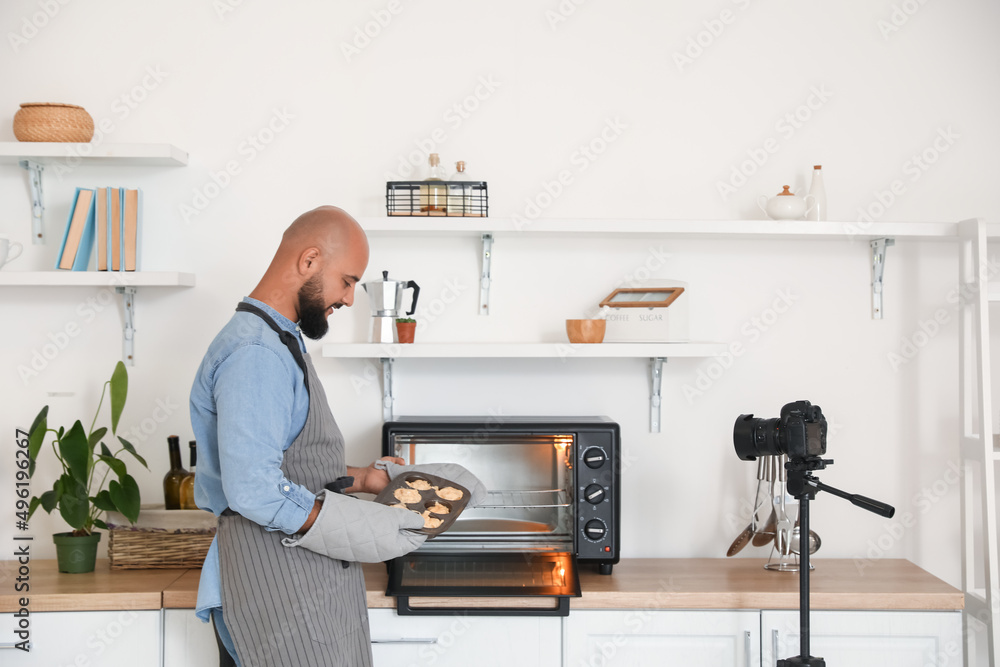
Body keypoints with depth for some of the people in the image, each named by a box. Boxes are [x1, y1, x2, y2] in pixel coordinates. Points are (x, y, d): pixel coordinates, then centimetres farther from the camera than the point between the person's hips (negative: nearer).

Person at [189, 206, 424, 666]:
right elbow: (254, 491, -26)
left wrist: (360, 479, 15)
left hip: (312, 581, 10)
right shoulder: (255, 353, -18)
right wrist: (360, 530, -20)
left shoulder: (281, 343, 18)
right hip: (278, 589, -10)